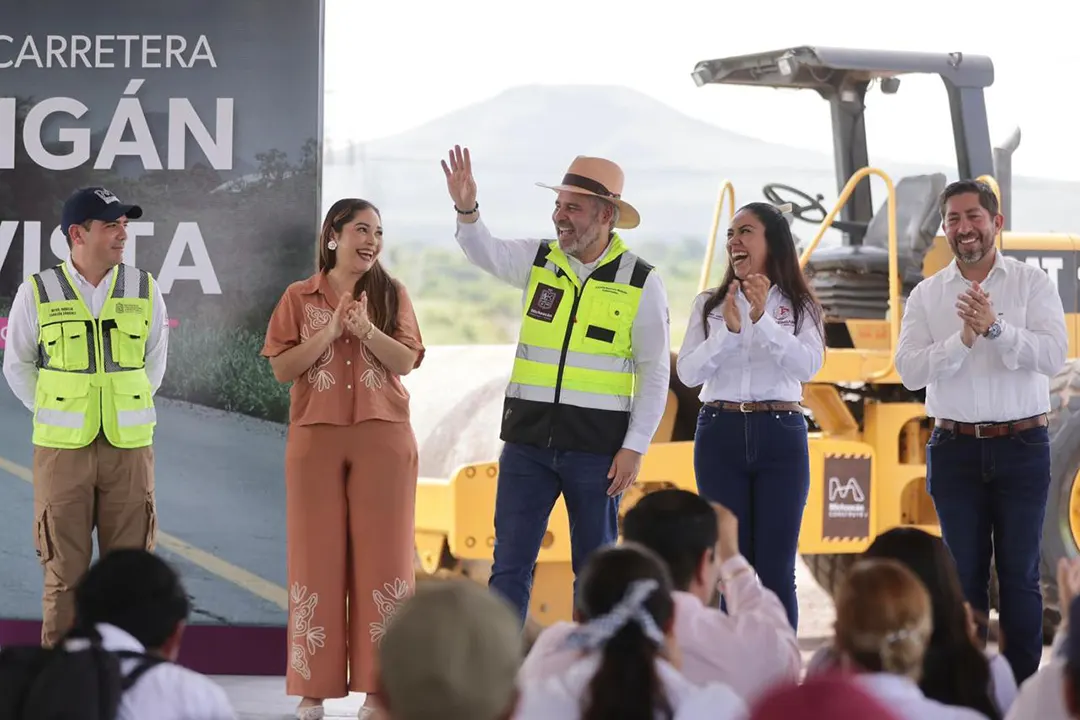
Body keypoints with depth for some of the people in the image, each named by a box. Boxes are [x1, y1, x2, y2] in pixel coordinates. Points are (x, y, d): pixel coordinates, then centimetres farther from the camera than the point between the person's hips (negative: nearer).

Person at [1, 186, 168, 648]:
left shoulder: (144, 290, 3)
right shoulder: (38, 293, -3)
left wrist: (126, 410, 12)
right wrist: (52, 415, 7)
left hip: (129, 445, 2)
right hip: (61, 448, -2)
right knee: (64, 573, 2)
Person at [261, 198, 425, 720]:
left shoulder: (391, 294, 7)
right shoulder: (299, 298, 6)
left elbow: (407, 360, -3)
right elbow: (282, 368, -2)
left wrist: (365, 329, -17)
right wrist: (331, 330, -12)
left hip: (383, 437, 0)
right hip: (316, 438, 0)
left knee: (381, 556, -1)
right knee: (316, 556, 0)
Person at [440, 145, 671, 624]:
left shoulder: (641, 283, -4)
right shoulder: (538, 260, 5)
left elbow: (655, 372, -2)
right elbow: (483, 252, -9)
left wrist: (635, 447, -9)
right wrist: (466, 209, -30)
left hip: (597, 445, -2)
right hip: (527, 439, 3)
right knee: (510, 561, 0)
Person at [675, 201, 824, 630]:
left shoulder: (798, 305, 5)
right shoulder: (708, 304, 9)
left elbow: (808, 365, -12)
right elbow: (688, 373, -3)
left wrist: (763, 321, -21)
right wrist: (728, 330, -16)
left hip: (780, 436, -1)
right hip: (720, 435, 1)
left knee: (776, 570, -1)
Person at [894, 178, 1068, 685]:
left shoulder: (1032, 283, 2)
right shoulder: (927, 295, 5)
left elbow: (1054, 354, -12)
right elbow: (909, 371, -6)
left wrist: (995, 327, -25)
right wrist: (963, 339, -20)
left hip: (1022, 447, -1)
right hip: (955, 448, 1)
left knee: (1020, 574, 1)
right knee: (965, 574, 5)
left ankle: (1023, 686, 6)